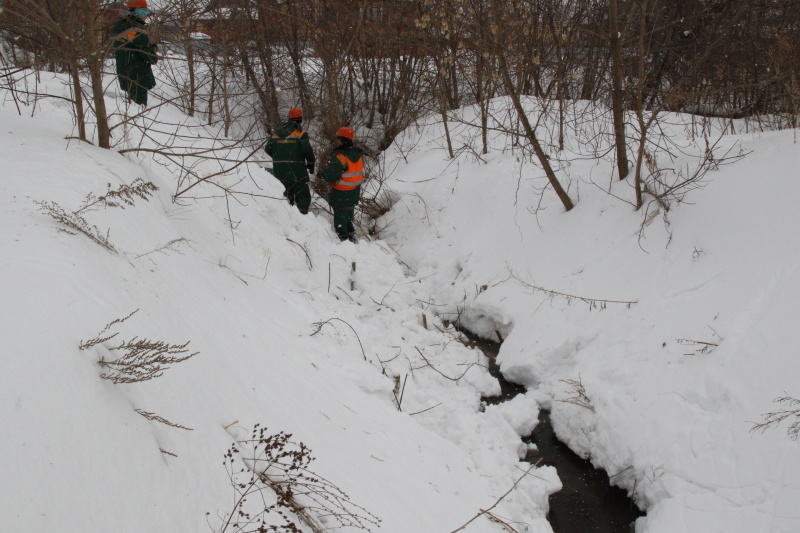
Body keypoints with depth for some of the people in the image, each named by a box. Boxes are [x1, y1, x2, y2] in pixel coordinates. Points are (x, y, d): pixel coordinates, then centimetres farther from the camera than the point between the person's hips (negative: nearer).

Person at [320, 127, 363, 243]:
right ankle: (352, 237, 30)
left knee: (340, 222, 4)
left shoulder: (339, 156, -24)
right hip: (355, 194, 8)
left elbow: (331, 176, -24)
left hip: (341, 196, -8)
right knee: (348, 218, 24)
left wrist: (322, 174, -3)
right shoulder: (359, 154, 1)